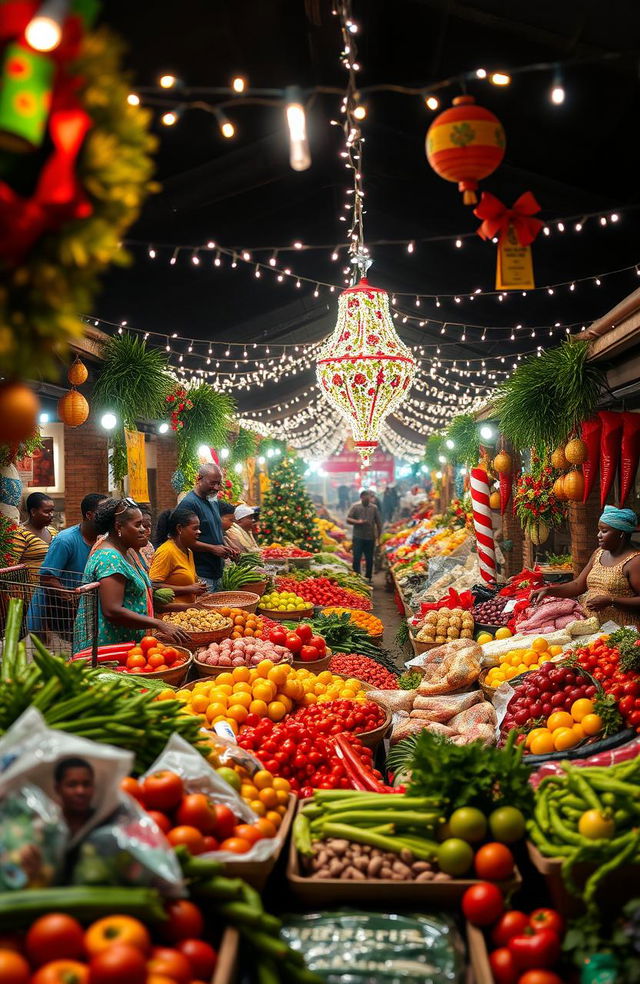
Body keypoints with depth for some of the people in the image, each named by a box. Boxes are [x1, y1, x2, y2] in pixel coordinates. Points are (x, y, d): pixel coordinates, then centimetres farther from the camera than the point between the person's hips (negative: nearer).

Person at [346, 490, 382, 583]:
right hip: (358, 537, -2)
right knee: (357, 558, -5)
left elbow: (378, 523, 12)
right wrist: (358, 522, -16)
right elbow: (348, 519, -1)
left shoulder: (374, 508, 8)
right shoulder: (355, 507, 2)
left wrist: (378, 536, 10)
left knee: (369, 559, 8)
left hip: (370, 537, 2)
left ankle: (368, 578, 20)